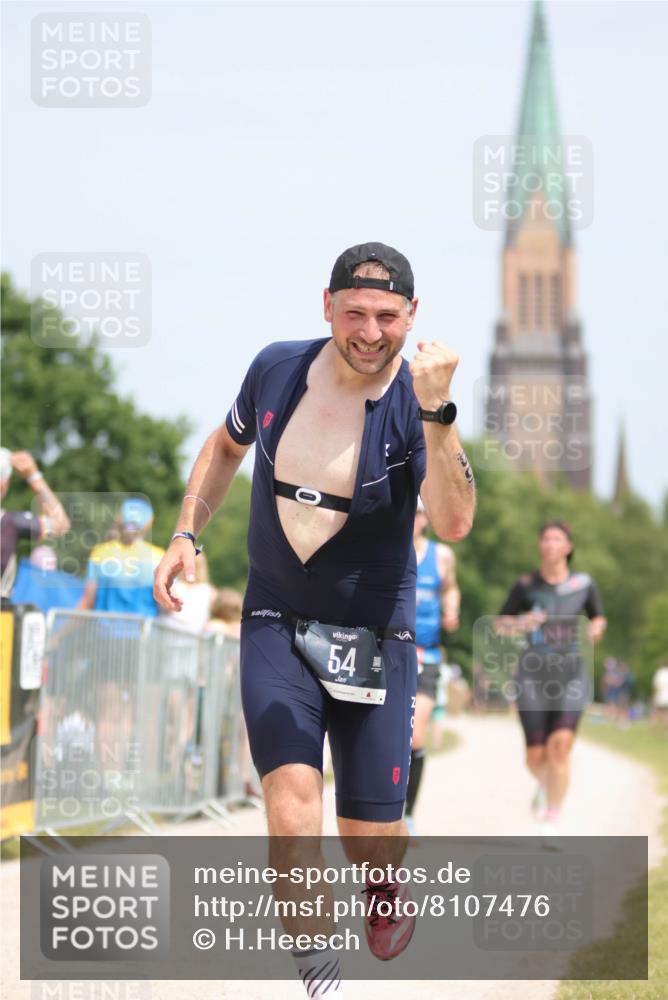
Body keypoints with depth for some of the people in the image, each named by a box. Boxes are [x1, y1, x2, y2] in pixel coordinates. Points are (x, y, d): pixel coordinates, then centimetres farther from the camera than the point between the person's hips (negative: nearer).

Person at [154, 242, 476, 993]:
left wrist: (437, 411, -37)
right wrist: (185, 536, 5)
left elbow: (454, 524, -29)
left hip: (373, 637, -1)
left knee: (370, 837, 2)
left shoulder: (417, 407, -14)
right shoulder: (277, 369, -5)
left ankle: (384, 883, 40)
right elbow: (226, 447, 17)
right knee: (291, 797, -20)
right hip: (276, 625, 1)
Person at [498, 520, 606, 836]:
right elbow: (500, 623, 7)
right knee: (536, 756, -1)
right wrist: (519, 624, -15)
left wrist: (597, 627, -6)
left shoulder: (583, 583, 2)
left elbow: (599, 617, 18)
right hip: (533, 676, 0)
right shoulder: (527, 585, -1)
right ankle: (544, 784, 38)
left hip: (571, 676, 0)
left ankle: (551, 823, -13)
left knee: (560, 744, -20)